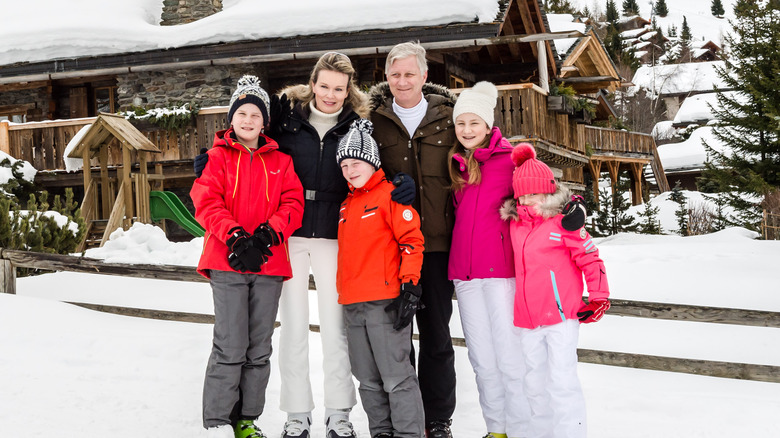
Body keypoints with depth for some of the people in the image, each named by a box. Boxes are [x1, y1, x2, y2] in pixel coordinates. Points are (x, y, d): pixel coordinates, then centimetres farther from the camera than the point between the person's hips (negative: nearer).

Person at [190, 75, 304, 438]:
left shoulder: (280, 162, 14)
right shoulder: (217, 157, 6)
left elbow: (293, 205, 5)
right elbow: (207, 203, -4)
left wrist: (269, 234, -12)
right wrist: (236, 237, -17)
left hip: (269, 263, 3)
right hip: (228, 262, -3)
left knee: (259, 349, 8)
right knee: (231, 347, -8)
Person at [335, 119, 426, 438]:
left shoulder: (390, 194, -4)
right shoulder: (346, 204, 19)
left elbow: (412, 240, -10)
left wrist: (410, 285, -16)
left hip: (385, 301, -8)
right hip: (352, 304, 8)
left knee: (396, 376, -6)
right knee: (368, 380, 12)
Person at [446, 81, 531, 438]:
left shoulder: (510, 158, -2)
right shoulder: (458, 164, 14)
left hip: (501, 267, -6)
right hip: (464, 269, 6)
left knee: (509, 356, -6)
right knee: (481, 358, 10)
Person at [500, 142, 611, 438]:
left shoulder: (563, 223, -8)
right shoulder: (514, 225, 8)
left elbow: (590, 259, -7)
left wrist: (599, 298, -7)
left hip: (562, 316, -6)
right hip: (528, 319, 6)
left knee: (562, 380, -6)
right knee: (534, 383, 15)